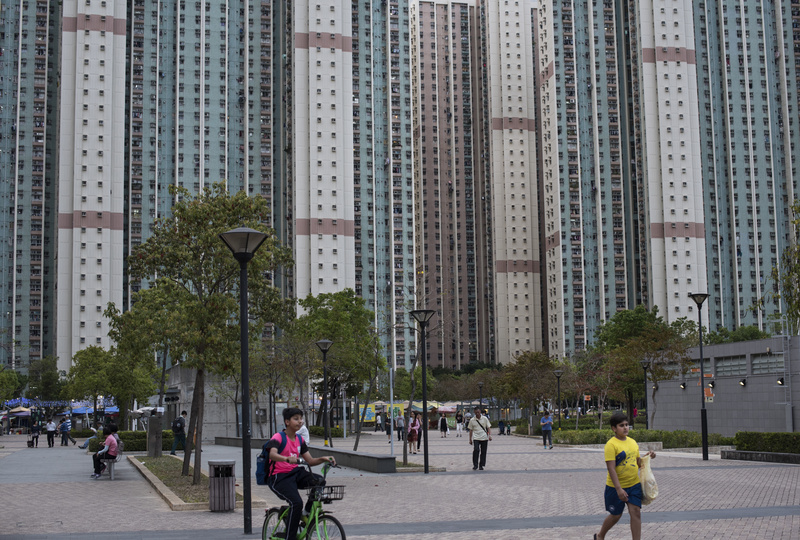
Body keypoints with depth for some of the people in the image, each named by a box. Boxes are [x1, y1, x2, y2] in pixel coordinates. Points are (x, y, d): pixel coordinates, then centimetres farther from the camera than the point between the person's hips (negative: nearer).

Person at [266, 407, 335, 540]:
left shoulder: (300, 440, 12)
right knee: (296, 503, -28)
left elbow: (310, 461, 10)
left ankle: (307, 513, -2)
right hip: (279, 478, -6)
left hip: (295, 472, 6)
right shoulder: (278, 437, -9)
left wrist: (323, 459, -11)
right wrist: (288, 458, -49)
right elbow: (272, 454, -30)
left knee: (319, 481, -21)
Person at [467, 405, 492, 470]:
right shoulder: (472, 420, 2)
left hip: (484, 438, 1)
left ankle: (481, 465, 15)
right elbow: (471, 430, 9)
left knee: (483, 452, 2)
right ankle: (475, 465, -7)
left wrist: (490, 435, -10)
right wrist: (470, 439, 9)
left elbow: (488, 427, 4)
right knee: (476, 450, -18)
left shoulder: (485, 419, 2)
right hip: (476, 438, -1)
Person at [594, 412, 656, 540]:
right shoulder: (611, 444, -16)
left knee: (636, 512, -3)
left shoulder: (633, 442, 6)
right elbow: (611, 468, -21)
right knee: (616, 515, 9)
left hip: (634, 485, 5)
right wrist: (619, 489, -26)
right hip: (616, 487, -5)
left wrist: (647, 457, -3)